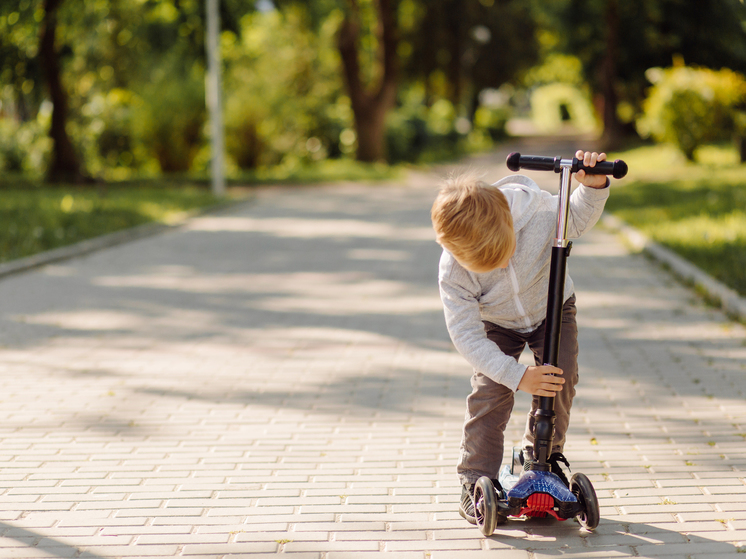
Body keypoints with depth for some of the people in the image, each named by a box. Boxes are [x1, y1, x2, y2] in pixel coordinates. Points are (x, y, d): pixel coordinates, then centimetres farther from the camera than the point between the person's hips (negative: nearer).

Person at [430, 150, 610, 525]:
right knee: (489, 392, -17)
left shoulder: (538, 210, -34)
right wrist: (518, 376, -33)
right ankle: (476, 481, -1)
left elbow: (577, 220, -11)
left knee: (561, 375, -17)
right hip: (496, 324, -1)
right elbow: (467, 335, -28)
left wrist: (593, 188, -32)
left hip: (552, 308, 1)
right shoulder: (452, 271, -34)